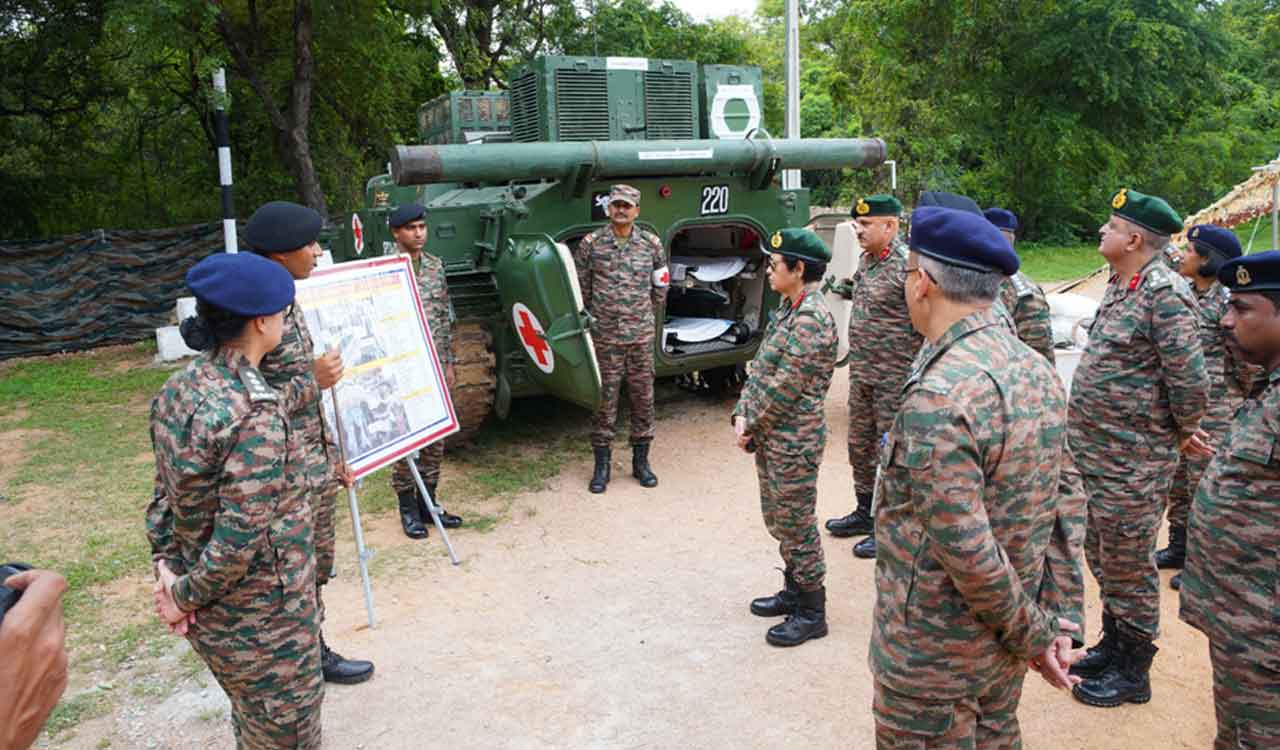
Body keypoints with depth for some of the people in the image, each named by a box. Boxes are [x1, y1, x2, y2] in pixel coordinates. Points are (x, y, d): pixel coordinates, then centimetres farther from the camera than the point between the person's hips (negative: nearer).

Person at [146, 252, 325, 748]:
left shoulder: (179, 388, -1)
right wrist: (187, 596, -11)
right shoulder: (256, 413, -28)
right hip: (263, 619, -8)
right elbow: (241, 535, -26)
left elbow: (166, 489, 5)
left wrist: (166, 564, 2)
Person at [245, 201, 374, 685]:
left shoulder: (288, 305, 8)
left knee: (317, 565, 20)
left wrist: (332, 453, 17)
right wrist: (313, 379, -20)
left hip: (315, 465, 9)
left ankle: (313, 649, 37)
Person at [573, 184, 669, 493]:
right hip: (604, 337, -1)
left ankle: (641, 461, 22)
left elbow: (660, 287, 14)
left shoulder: (651, 244, 3)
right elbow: (581, 287, 7)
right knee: (604, 400, 3)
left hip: (641, 335, 2)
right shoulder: (591, 243, -2)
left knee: (643, 398, 8)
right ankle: (602, 465, 15)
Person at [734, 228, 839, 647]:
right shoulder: (788, 308, 9)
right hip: (770, 437, 10)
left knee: (796, 526, 3)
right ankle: (794, 591, 37)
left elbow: (785, 387, -22)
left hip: (793, 442, -10)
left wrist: (751, 424, -11)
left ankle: (812, 613, 18)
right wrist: (743, 415, 1)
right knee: (777, 519, 20)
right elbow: (760, 366, 11)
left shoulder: (811, 319, -22)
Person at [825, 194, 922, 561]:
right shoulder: (866, 260, 9)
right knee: (860, 446, 19)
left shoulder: (907, 265, -18)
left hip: (894, 379, -9)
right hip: (861, 374, 9)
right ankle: (866, 513, 36)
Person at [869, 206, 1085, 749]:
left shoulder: (936, 397, -28)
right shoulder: (1037, 370, 0)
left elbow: (966, 552, -27)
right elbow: (1065, 505, 3)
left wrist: (1032, 632, -12)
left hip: (933, 653, -8)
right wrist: (1062, 618, 5)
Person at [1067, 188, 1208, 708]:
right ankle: (1112, 646, 38)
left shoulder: (1164, 293, -20)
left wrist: (1183, 433, -7)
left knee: (1128, 565, 5)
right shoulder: (1120, 286, 10)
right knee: (1102, 556, 21)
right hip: (1095, 451, 9)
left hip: (1133, 460, -9)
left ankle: (1133, 671, 22)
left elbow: (1190, 380, -23)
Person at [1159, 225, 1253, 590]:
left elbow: (1248, 358, -12)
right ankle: (1179, 549, 31)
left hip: (1214, 409, -8)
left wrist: (1246, 404, -4)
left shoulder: (1226, 300, -16)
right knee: (1178, 479, 16)